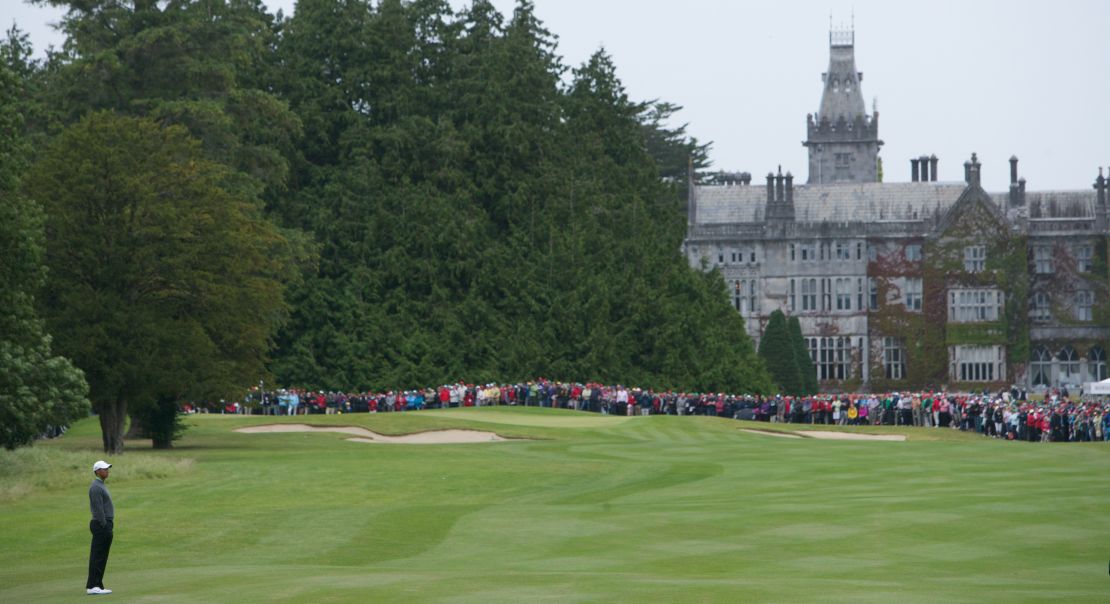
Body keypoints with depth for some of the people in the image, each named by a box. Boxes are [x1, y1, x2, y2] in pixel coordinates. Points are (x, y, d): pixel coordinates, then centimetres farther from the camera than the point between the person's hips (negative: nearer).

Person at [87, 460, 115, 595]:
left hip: (105, 525, 10)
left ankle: (97, 586, 11)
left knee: (101, 557, 10)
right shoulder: (96, 487, -14)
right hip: (101, 525, -10)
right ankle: (93, 586, -10)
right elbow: (98, 509, -19)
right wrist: (104, 526, -20)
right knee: (98, 556, -10)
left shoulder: (101, 486, 19)